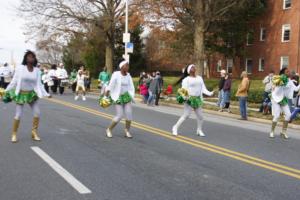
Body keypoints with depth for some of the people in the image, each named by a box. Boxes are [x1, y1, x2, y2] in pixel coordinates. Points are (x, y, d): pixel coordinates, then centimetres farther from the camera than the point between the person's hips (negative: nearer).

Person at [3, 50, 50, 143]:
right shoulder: (20, 68, -10)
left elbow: (39, 84, 2)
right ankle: (14, 134, 13)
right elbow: (14, 81, -3)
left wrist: (46, 94, -4)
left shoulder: (37, 70, -2)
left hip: (32, 94, 3)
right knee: (18, 115, -3)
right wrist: (7, 91, 1)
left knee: (37, 113, -3)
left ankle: (34, 133, 12)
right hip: (21, 94, -3)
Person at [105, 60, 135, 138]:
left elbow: (131, 87, 7)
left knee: (129, 114, -8)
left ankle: (127, 131, 7)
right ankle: (109, 130, 11)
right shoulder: (116, 74, -12)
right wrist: (106, 96, -11)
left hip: (126, 96, 5)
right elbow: (110, 86, -12)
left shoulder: (128, 76, 3)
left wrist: (131, 97, 0)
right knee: (119, 115, -9)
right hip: (118, 97, -4)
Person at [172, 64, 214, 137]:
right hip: (190, 99, -5)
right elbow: (184, 89, -13)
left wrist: (209, 93, -6)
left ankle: (199, 130, 24)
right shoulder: (186, 79, -4)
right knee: (186, 115, -9)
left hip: (198, 99, 6)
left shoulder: (199, 78, 13)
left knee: (200, 116, 6)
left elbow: (203, 88, 9)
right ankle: (175, 127, 4)